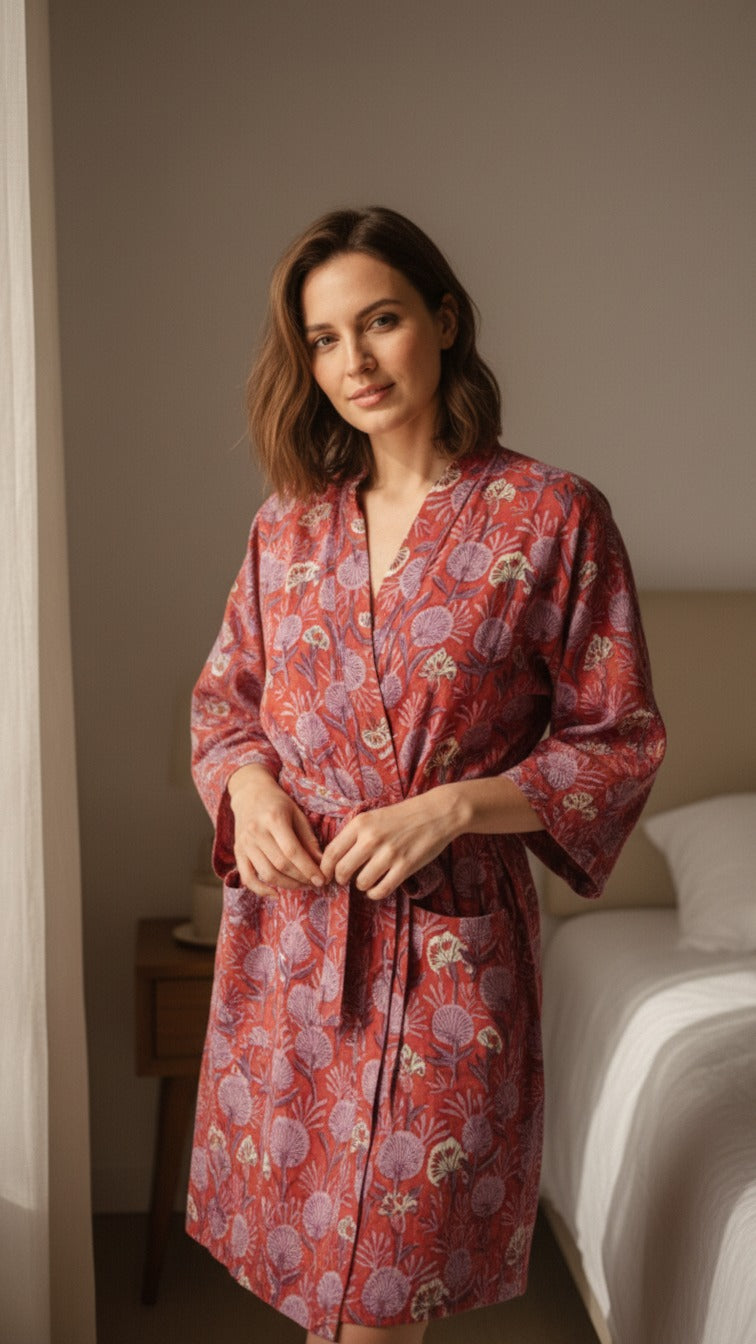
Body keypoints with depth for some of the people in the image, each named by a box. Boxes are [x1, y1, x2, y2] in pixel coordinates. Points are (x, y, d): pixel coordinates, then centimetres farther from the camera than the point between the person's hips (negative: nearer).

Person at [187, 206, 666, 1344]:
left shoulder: (553, 516, -7)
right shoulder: (289, 524, 5)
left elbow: (620, 741, -6)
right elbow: (223, 699, 14)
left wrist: (452, 806, -19)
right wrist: (250, 785, -8)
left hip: (450, 940, -3)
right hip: (289, 931, 4)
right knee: (306, 1247, 17)